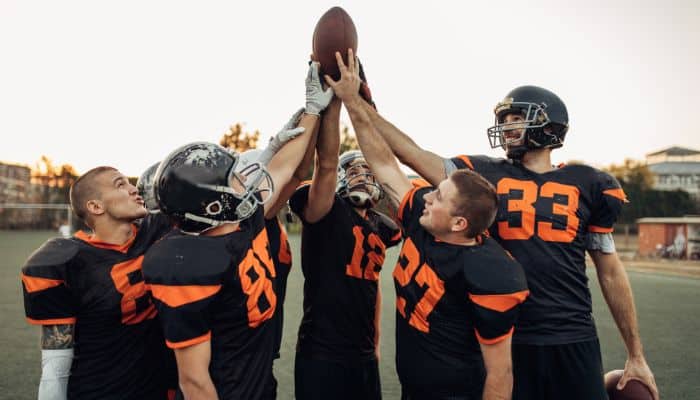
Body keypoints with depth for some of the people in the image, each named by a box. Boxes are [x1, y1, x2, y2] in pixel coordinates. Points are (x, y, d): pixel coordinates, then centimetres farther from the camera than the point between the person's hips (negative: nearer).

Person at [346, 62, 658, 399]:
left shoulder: (585, 185, 3)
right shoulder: (486, 175, 2)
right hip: (506, 338, 0)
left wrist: (636, 355, 11)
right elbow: (411, 153, -4)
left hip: (573, 342, 1)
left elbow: (610, 272, 9)